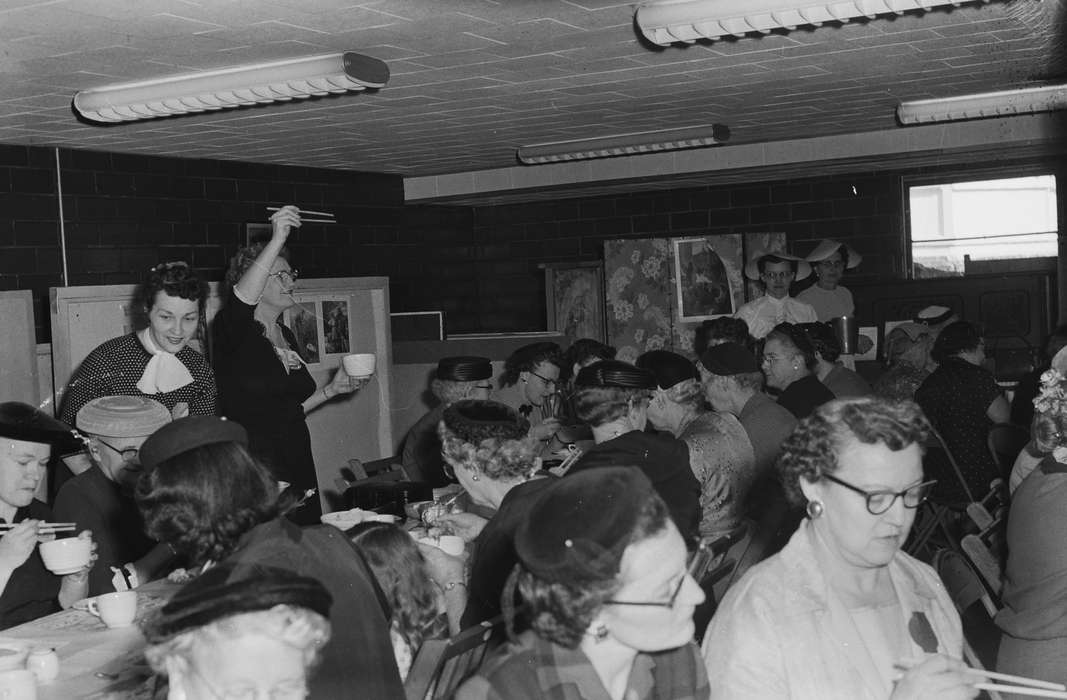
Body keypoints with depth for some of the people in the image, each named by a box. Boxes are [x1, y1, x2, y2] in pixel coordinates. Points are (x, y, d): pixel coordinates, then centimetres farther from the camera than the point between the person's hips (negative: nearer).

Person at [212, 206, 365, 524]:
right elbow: (243, 296, -33)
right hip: (253, 471, -7)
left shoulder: (287, 336, 16)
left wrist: (332, 389, 13)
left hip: (298, 467, 7)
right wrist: (277, 240, -40)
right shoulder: (233, 330, -8)